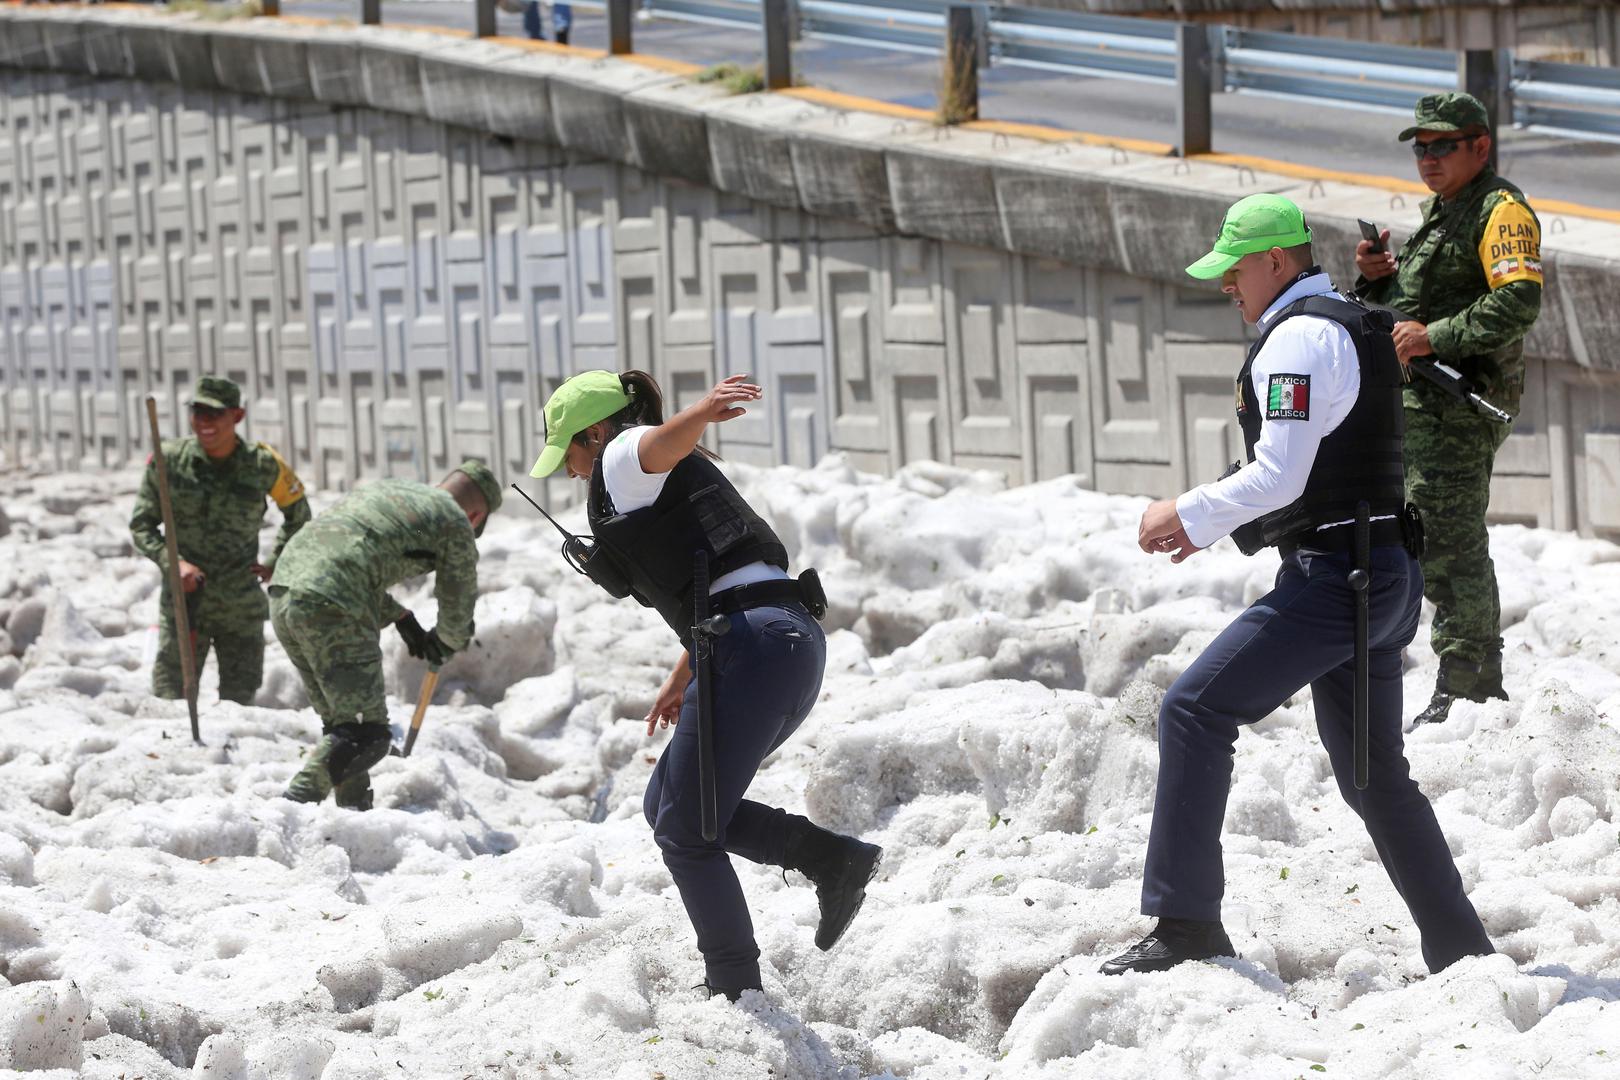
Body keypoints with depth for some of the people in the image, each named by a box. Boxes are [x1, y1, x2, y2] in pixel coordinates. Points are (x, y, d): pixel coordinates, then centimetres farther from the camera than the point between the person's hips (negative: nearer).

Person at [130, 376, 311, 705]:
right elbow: (141, 525, 1)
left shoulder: (263, 465, -3)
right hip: (183, 601, -1)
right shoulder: (169, 460, -5)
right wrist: (173, 562, -14)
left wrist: (274, 563, 7)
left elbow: (298, 514, 16)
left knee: (239, 703, 4)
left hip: (242, 608, 1)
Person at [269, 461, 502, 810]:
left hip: (284, 588, 8)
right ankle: (296, 805, -22)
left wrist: (402, 620, 37)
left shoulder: (382, 488, 30)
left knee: (340, 720, 20)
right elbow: (457, 608, 21)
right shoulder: (456, 523, 11)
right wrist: (448, 642, 43)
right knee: (367, 735, -8)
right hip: (332, 609, -8)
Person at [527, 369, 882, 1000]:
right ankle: (834, 859, 10)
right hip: (796, 640, 10)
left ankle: (736, 990, 8)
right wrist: (682, 679, 45)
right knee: (667, 805, 19)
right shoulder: (675, 480, 31)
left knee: (684, 831, 2)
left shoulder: (623, 461, 3)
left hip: (753, 646, -10)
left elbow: (664, 442, -22)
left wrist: (704, 412, -46)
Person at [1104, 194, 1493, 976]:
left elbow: (1279, 477, -20)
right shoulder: (1353, 330, 20)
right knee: (1375, 777, 17)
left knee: (1195, 712, -11)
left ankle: (1186, 926, -14)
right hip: (1389, 576, 10)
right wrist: (1213, 528, 20)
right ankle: (1461, 952, 19)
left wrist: (1187, 514, -8)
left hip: (1333, 576, -10)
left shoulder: (1298, 337, -11)